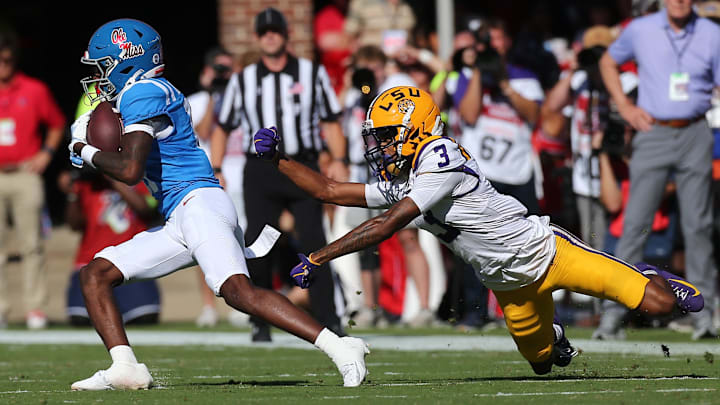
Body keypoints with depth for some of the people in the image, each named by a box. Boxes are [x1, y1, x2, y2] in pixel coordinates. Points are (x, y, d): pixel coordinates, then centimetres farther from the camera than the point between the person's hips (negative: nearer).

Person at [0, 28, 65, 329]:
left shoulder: (34, 91, 2)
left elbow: (57, 123, 15)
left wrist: (47, 152, 2)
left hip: (25, 173, -1)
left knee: (31, 244, -3)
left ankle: (35, 307, 0)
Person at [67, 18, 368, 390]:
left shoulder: (143, 93, -9)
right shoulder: (138, 94, 21)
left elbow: (130, 170, -19)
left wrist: (88, 153, -2)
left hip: (198, 203, -10)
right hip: (178, 220, 10)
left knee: (240, 292, -27)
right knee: (95, 275, 5)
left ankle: (340, 348, -30)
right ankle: (124, 367, -8)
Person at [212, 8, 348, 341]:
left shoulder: (312, 74, 10)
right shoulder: (242, 81, 13)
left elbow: (330, 121, 10)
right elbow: (222, 127, 16)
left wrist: (338, 160, -4)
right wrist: (215, 171, 6)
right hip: (260, 171, 1)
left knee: (313, 242, -10)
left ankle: (327, 320, -10)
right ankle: (261, 322, 6)